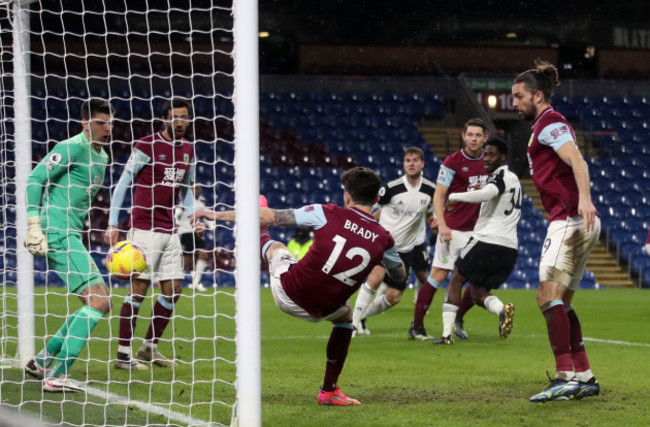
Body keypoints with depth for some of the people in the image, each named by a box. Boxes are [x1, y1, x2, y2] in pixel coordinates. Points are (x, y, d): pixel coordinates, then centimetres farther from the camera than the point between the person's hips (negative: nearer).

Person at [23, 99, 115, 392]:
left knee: (97, 303, 12)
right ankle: (57, 376, -18)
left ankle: (41, 361, 21)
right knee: (99, 301, -17)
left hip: (70, 236, 10)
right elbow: (34, 180, -13)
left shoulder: (101, 157, 18)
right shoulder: (72, 148, -10)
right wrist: (34, 225, -19)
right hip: (57, 234, -10)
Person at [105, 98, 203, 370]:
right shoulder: (147, 146, -7)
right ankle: (123, 354, -5)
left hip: (169, 230, 7)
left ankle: (150, 347, 19)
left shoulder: (188, 150, 13)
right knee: (138, 288, -9)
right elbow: (122, 184, -5)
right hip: (144, 228, -7)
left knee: (173, 291, 5)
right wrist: (113, 224, -11)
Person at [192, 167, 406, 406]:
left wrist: (218, 215, 0)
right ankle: (329, 391, 32)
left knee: (276, 247, 29)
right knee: (345, 316, 36)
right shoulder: (383, 239, -8)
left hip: (287, 292, -1)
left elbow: (269, 217, -8)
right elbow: (400, 276, 13)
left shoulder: (327, 214, -14)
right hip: (318, 311, 1)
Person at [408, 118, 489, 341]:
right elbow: (438, 196, -8)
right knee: (438, 275, -8)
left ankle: (458, 318, 21)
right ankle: (416, 326, -1)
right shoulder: (453, 162, -7)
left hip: (477, 231, 5)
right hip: (453, 229, -5)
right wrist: (442, 224, -20)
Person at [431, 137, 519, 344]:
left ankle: (447, 333, 2)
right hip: (510, 248, 8)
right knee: (478, 292, 15)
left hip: (487, 240, -8)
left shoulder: (500, 176, -7)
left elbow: (485, 194, -28)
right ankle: (502, 309, -18)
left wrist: (454, 197, -17)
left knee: (456, 280, 10)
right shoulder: (514, 179, 22)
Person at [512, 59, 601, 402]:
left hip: (571, 220, -11)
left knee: (548, 296, -16)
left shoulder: (550, 123, -8)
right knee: (560, 302, 12)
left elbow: (577, 160, -24)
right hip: (569, 222, 11)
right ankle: (584, 377, 12)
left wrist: (584, 198, -39)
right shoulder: (546, 125, 23)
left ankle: (565, 377, -23)